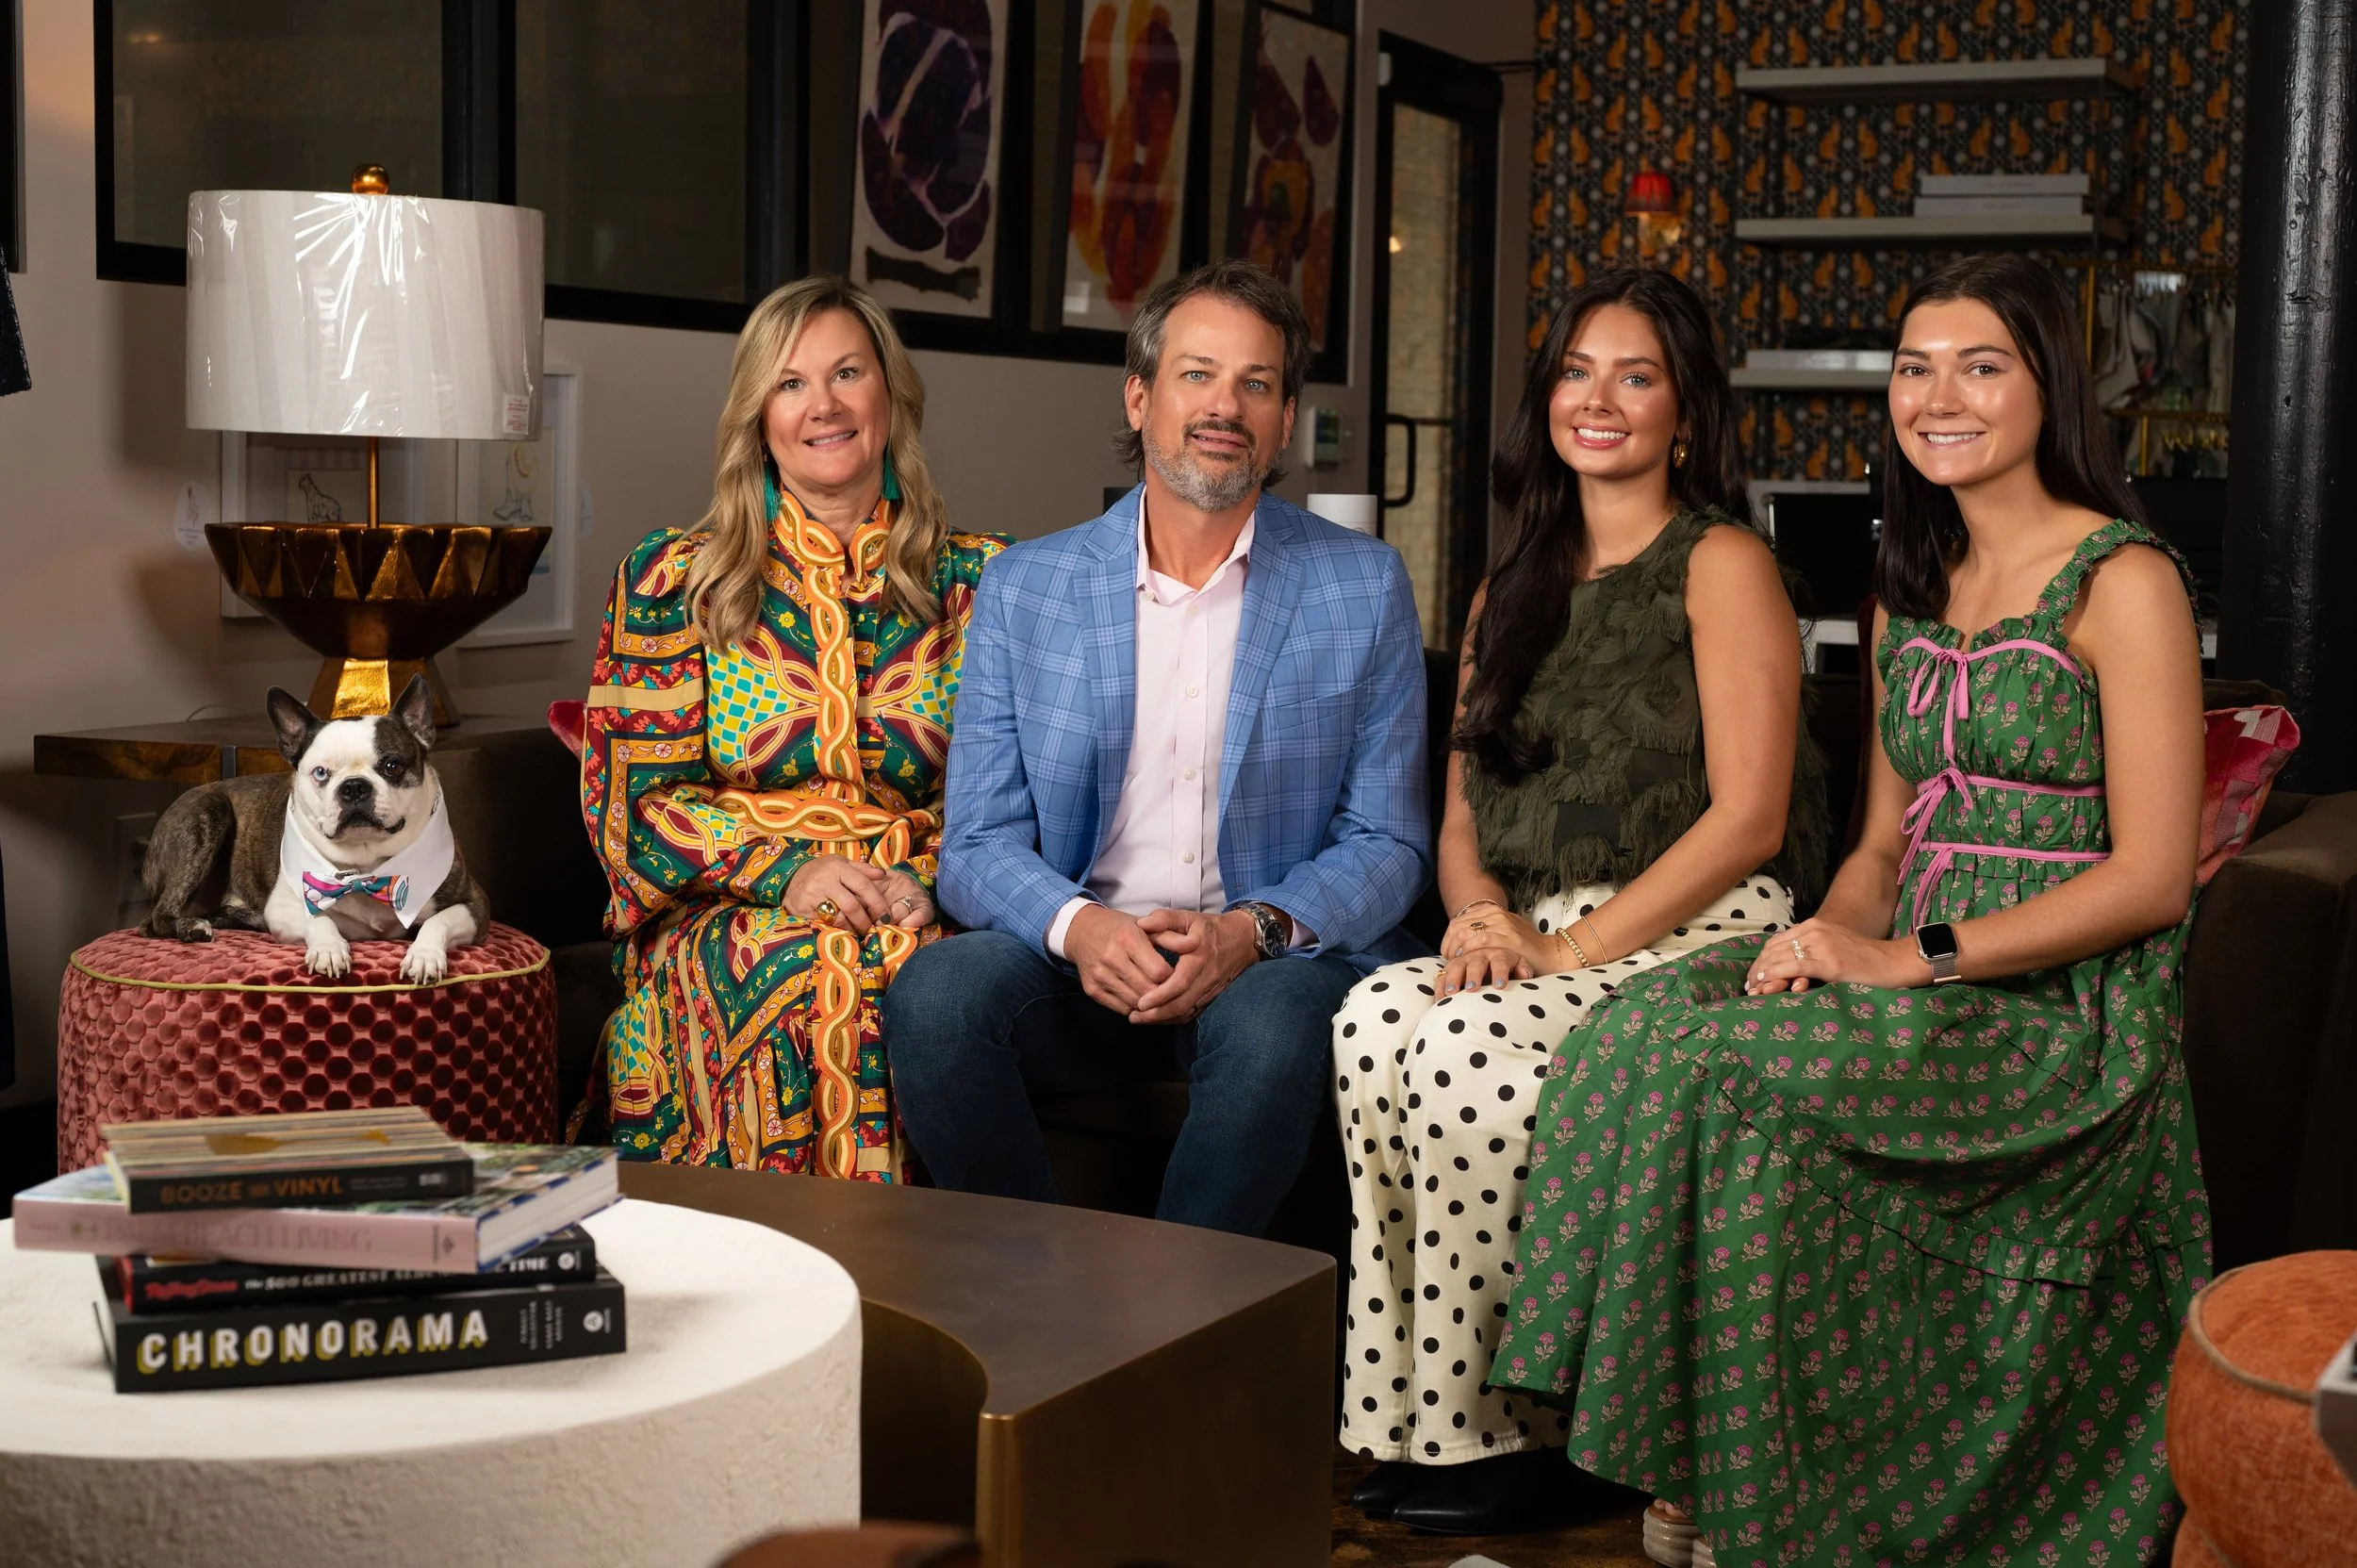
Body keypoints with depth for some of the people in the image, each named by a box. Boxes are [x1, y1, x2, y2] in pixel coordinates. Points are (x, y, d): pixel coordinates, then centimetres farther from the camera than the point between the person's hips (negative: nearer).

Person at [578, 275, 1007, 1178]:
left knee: (911, 974, -34)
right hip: (724, 913, 0)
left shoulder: (977, 583, 11)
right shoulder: (674, 581, 9)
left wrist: (926, 880, -13)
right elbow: (635, 802, 4)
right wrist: (787, 872, -12)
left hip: (927, 912, 0)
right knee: (806, 975, -34)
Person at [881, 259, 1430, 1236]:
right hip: (1082, 960, 2)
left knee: (1277, 1028, -35)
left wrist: (1254, 931, -17)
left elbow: (1387, 845, 3)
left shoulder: (1363, 589, 4)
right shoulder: (1022, 588, 7)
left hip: (1274, 961, -1)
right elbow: (978, 846, 3)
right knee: (933, 998, -28)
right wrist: (1077, 926, -19)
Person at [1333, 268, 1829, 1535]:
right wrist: (1482, 911, -7)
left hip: (1702, 936, -5)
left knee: (1470, 1045, -31)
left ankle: (1495, 1433, -18)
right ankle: (1411, 1421, -20)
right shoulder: (1510, 588, 21)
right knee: (1375, 1019, -26)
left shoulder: (1721, 564, 1)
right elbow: (1462, 813, 17)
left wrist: (1572, 947, -15)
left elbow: (1747, 816, -9)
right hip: (1535, 941, 5)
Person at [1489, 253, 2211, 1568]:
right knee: (1644, 1025, -21)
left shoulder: (2122, 580, -6)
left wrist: (1916, 957, -18)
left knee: (1722, 1071, -29)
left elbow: (2153, 877, -12)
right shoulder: (1916, 588, 17)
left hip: (2065, 1006, -6)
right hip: (1927, 986, 7)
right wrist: (1830, 940, -5)